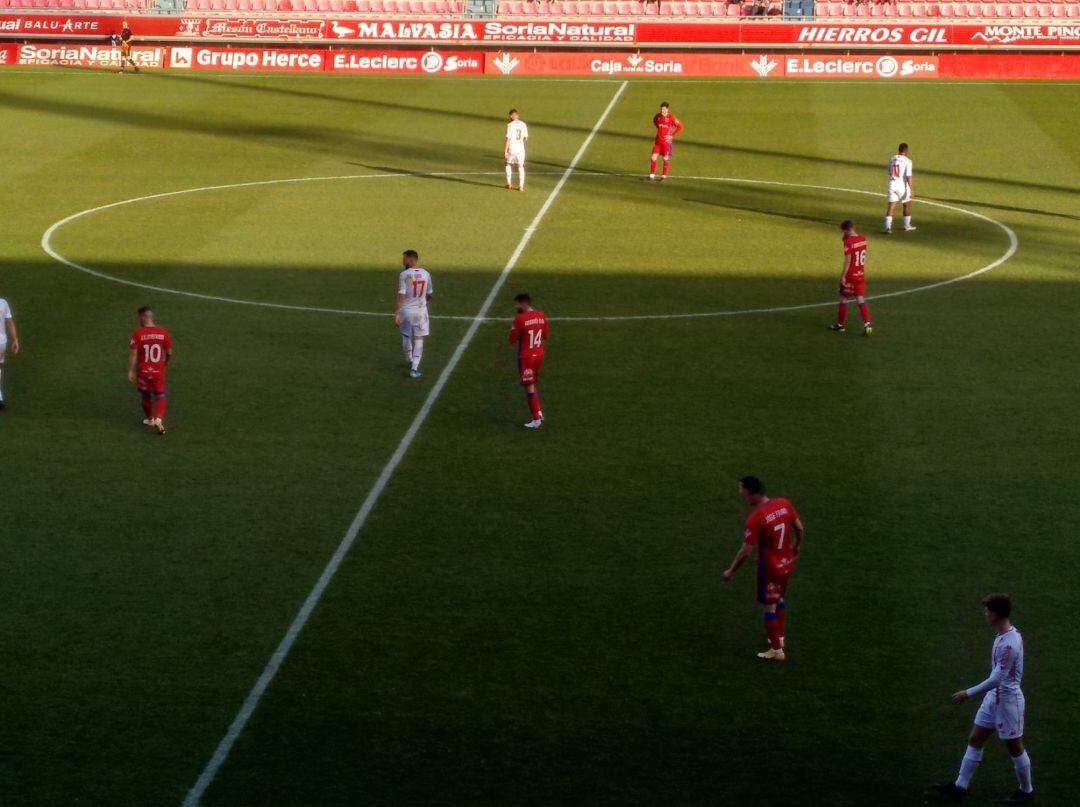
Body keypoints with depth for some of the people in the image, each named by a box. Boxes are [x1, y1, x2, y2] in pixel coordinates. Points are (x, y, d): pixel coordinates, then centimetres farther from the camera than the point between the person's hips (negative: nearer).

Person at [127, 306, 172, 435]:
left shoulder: (138, 333, -14)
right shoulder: (163, 332, -5)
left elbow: (133, 353, -15)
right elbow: (169, 353, 3)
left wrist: (130, 371, -9)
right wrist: (166, 364, 22)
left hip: (143, 372, -1)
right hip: (159, 371, 1)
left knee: (145, 397, 19)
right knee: (160, 397, 9)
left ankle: (150, 419, 36)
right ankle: (158, 419, -13)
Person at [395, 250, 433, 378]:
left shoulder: (404, 275, -13)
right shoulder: (425, 274, -1)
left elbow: (401, 295, -16)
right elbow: (429, 294, 9)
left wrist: (397, 313, -14)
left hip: (406, 310, -2)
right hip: (420, 310, 2)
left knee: (406, 337, 20)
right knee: (418, 339, 4)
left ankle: (409, 361, 36)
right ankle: (414, 368, -4)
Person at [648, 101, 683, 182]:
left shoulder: (671, 118, -13)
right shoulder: (658, 116, 1)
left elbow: (680, 127, -10)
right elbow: (654, 120, 26)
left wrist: (672, 135, -12)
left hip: (667, 141, -4)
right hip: (658, 140, 4)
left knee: (666, 158, 5)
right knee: (653, 157, -2)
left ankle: (664, 176, 19)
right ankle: (652, 175, 9)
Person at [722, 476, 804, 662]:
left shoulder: (755, 518, -27)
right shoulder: (784, 504, -9)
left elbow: (746, 551, -23)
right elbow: (800, 529, 2)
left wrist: (731, 571, -10)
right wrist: (796, 547, 22)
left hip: (770, 567, -7)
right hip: (787, 563, 7)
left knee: (770, 607, 8)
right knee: (780, 599, 26)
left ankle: (777, 651, 16)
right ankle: (780, 638, 41)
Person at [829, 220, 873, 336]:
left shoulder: (848, 242, -18)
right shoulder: (863, 239, 4)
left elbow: (847, 260, -20)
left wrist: (843, 275, -15)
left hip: (850, 275, -6)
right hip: (861, 274, 6)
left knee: (843, 299, 9)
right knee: (861, 300, 6)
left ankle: (840, 325, 20)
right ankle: (867, 324, -8)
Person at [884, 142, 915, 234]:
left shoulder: (892, 159, 4)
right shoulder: (907, 160, -11)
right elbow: (908, 177, -16)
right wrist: (912, 189, -13)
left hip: (892, 185, 3)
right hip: (903, 185, -3)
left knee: (890, 207, 2)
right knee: (907, 206, 17)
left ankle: (888, 227, -10)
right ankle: (907, 226, 27)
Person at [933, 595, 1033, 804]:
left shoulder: (1009, 644, -28)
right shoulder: (1004, 634, 2)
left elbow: (996, 679, -28)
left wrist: (968, 693, -22)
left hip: (1007, 700, -9)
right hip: (993, 697, 9)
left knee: (1015, 748, 8)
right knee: (975, 740, 12)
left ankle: (1026, 791, 25)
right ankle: (960, 786, 20)